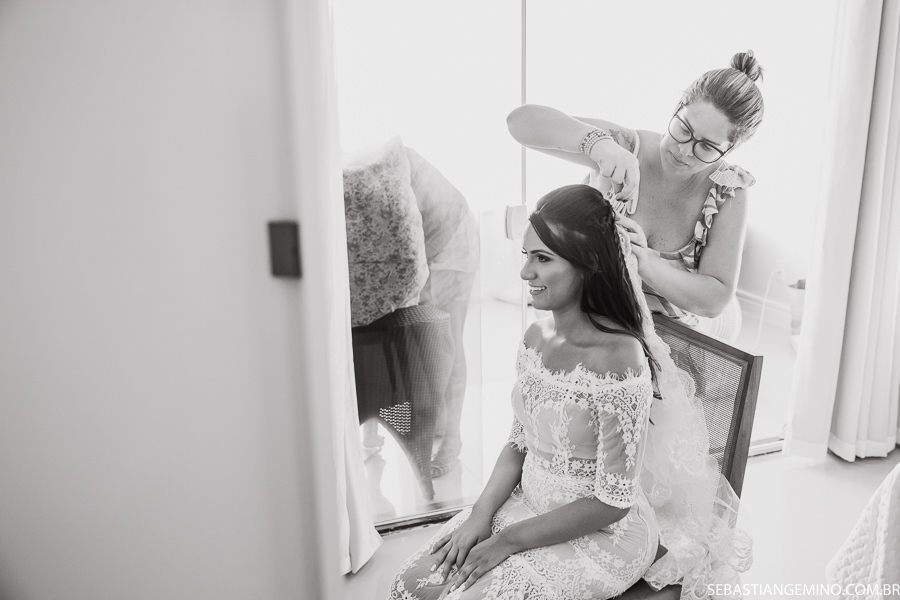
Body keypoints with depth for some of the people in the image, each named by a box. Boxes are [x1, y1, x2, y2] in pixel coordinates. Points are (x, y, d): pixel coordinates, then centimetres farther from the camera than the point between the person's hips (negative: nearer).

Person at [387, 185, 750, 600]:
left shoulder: (618, 360, -26)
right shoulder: (536, 338, -4)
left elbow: (613, 502, -21)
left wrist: (508, 541, -15)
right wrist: (481, 515, -7)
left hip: (602, 535, -6)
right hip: (529, 504, 6)